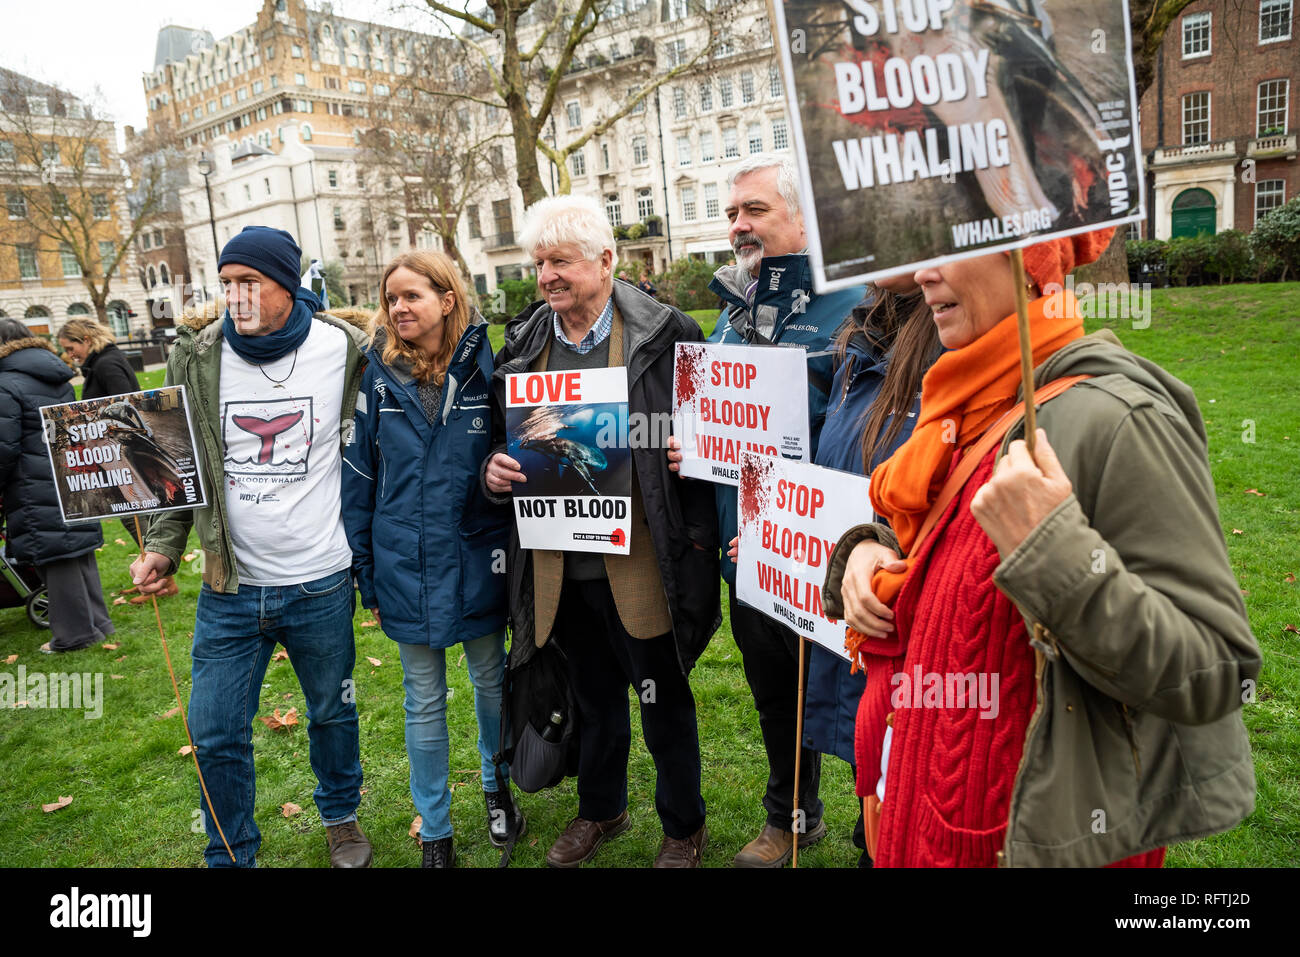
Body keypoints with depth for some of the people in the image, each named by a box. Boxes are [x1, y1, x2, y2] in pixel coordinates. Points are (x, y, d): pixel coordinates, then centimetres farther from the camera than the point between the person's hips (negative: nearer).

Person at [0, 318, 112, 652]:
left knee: (56, 557, -1)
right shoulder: (59, 379, 13)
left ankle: (75, 633, 6)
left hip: (39, 492, -8)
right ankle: (96, 621, 22)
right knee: (79, 553, 14)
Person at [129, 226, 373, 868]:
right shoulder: (196, 356, -3)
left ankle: (341, 816, 45)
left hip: (321, 585, -1)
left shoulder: (344, 350, -7)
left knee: (333, 713, 18)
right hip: (230, 586, 1)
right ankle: (230, 855, 31)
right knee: (216, 733, 7)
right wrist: (162, 548, -5)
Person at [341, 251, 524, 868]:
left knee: (492, 683, 18)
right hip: (408, 568, 0)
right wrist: (366, 574, 1)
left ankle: (496, 786, 45)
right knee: (424, 703, 12)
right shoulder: (379, 375, -3)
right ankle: (434, 831, 31)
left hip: (477, 563, 0)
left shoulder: (485, 370, -5)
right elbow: (359, 478, 1)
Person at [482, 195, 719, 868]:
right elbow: (505, 440, 16)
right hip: (558, 565, 5)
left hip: (640, 564, -4)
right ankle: (600, 810, 47)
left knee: (664, 702, 12)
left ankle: (683, 827, 37)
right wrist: (496, 471, -7)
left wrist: (697, 541, -21)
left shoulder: (666, 335, -8)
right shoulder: (523, 345, 6)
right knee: (593, 697, 23)